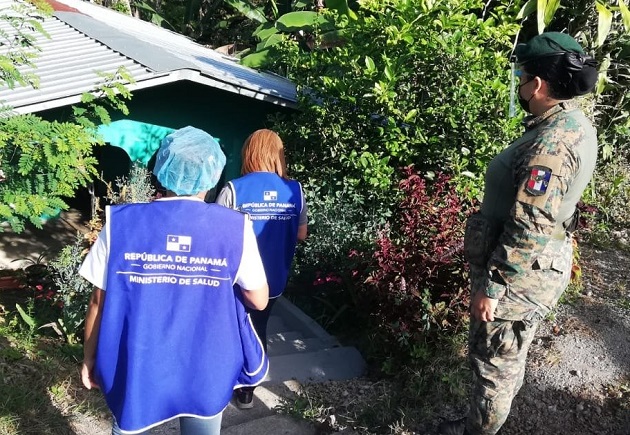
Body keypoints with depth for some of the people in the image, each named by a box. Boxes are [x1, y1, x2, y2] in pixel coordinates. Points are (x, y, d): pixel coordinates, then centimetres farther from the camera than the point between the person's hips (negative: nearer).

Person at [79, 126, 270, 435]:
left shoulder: (121, 224, -12)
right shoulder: (235, 228, -14)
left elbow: (100, 301, -6)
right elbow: (259, 301, -7)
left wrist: (89, 357, 8)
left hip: (139, 368, 1)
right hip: (205, 371, 0)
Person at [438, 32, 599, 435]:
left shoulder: (551, 144, -28)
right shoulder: (573, 124, 4)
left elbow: (528, 228, -28)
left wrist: (492, 285, -21)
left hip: (521, 275, -10)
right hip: (540, 267, 10)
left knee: (494, 357, 9)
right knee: (510, 353, 26)